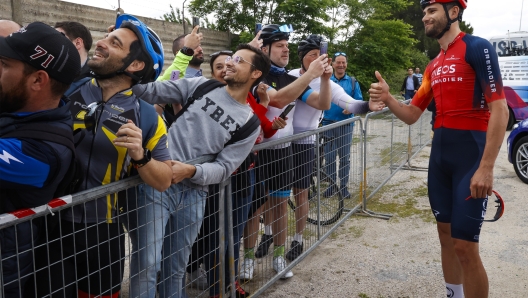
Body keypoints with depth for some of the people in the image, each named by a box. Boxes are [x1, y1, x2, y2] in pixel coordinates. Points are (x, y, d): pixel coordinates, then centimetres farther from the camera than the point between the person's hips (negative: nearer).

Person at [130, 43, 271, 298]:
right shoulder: (200, 86, 6)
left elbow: (224, 168, -3)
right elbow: (151, 92, 0)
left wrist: (191, 171, -21)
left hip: (193, 193, 2)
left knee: (177, 267, 16)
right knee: (147, 264, -6)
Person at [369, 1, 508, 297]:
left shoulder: (478, 47, -9)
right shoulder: (433, 66, 14)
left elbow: (500, 109, -16)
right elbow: (411, 115, 14)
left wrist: (486, 167, -22)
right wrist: (387, 98, -7)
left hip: (471, 154, -7)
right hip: (440, 154, 8)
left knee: (465, 246, -7)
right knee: (446, 235, 14)